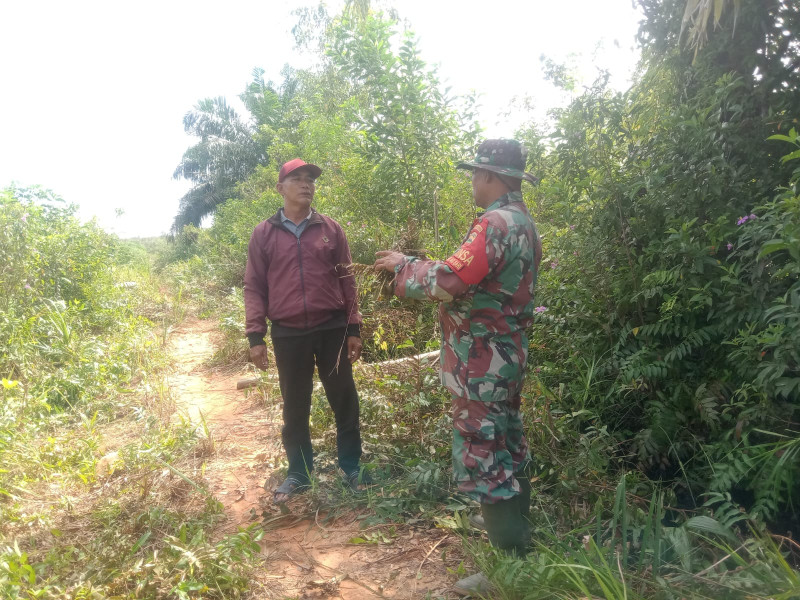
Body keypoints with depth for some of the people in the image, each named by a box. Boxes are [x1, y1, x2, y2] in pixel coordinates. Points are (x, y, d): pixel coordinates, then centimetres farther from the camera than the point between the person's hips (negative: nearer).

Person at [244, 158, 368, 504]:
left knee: (344, 401, 8)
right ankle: (298, 473, 27)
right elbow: (254, 288, 3)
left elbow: (346, 281, 6)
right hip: (288, 334, 0)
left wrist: (353, 328, 3)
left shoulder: (330, 229, 6)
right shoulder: (263, 234, 4)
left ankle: (351, 467, 25)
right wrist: (255, 336, -3)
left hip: (332, 329, 1)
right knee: (294, 408, 11)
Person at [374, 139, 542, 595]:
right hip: (508, 352, 11)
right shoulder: (522, 221, 13)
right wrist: (414, 264, 11)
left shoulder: (496, 223, -21)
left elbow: (448, 281, -28)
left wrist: (403, 265, -11)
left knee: (480, 459, -2)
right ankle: (520, 542, 37)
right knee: (508, 451, 21)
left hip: (483, 359, -11)